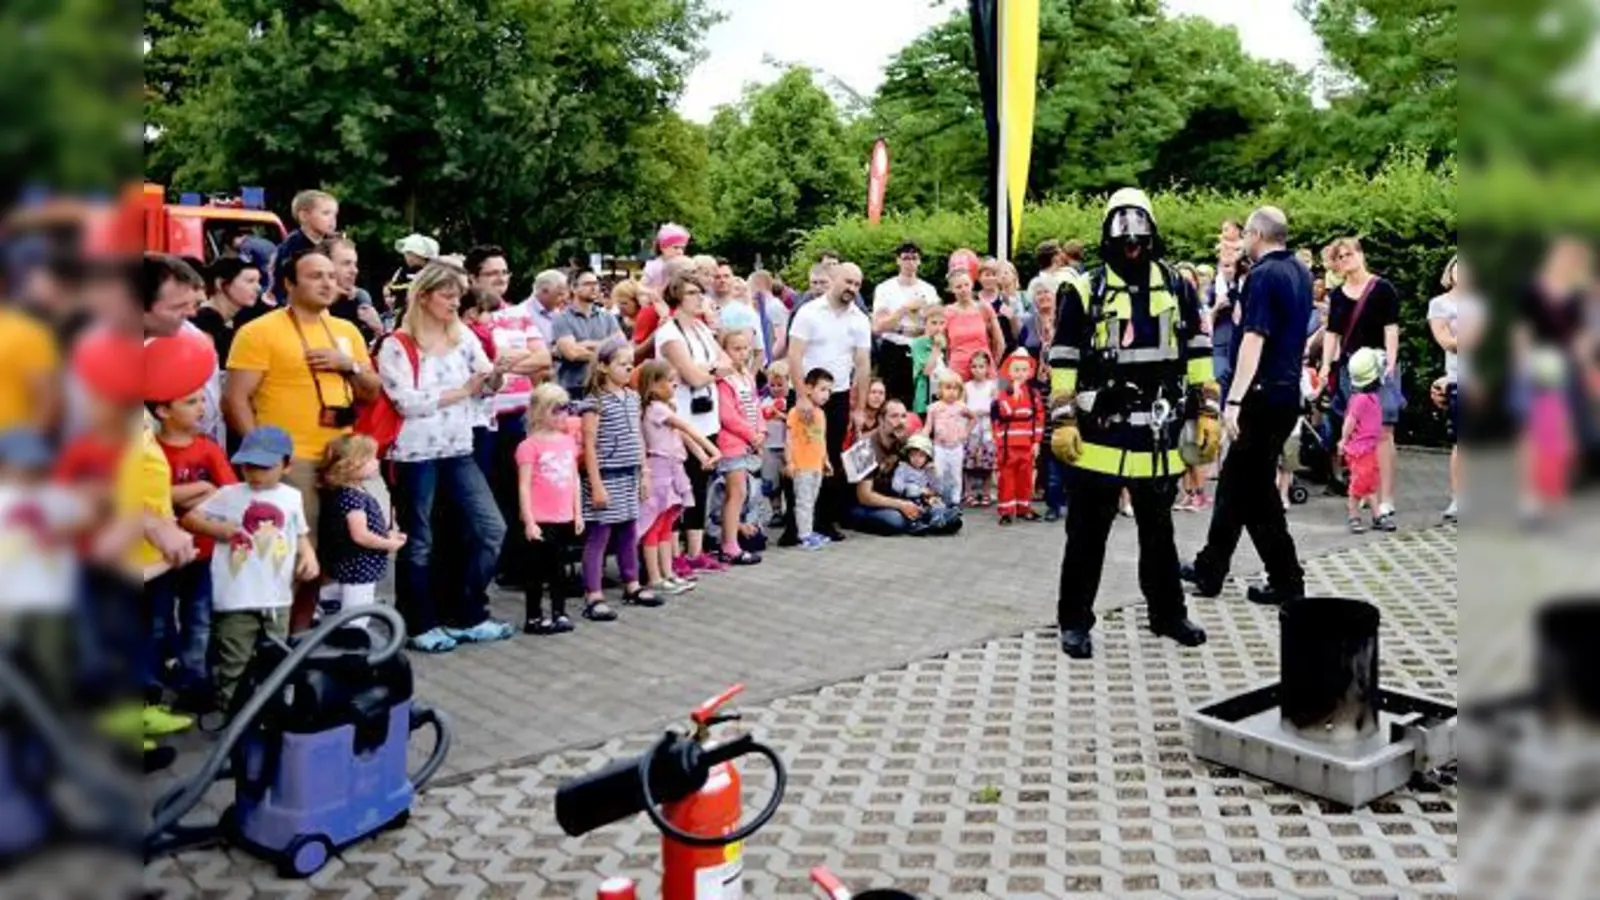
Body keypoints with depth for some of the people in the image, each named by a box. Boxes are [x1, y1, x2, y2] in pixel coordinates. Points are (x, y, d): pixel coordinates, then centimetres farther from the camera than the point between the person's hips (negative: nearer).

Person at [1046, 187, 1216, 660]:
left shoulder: (1177, 287, 8)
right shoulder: (1083, 290, -3)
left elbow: (1198, 353, 12)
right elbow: (1063, 361, -3)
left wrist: (1207, 412, 7)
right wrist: (1063, 421, -9)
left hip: (1158, 434, 3)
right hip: (1100, 433, -3)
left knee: (1158, 529, 17)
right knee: (1088, 533, 4)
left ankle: (1168, 612, 30)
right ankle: (1075, 621, 14)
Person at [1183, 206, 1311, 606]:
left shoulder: (1263, 275, -15)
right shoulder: (1300, 273, 11)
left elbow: (1253, 339, -24)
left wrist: (1235, 399, -28)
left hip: (1264, 394, -9)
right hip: (1289, 390, 9)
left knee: (1256, 488, 0)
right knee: (1236, 480, 15)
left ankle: (1287, 581, 5)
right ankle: (1209, 570, 22)